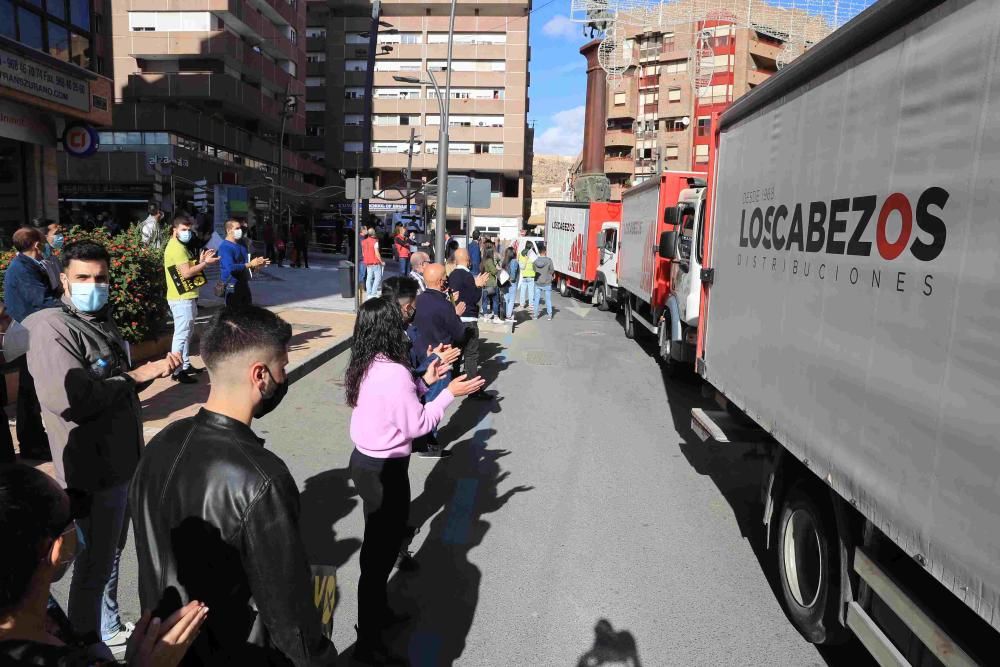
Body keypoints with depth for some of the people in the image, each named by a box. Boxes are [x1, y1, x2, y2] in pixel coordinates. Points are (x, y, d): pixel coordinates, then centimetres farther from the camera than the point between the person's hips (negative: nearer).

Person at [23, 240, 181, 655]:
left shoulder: (102, 320, 10)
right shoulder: (51, 328, -19)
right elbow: (74, 398, -31)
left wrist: (154, 369, 4)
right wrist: (135, 377, -19)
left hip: (120, 459, 9)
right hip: (93, 467, -9)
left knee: (112, 552, 23)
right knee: (94, 564, 5)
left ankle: (109, 631, 41)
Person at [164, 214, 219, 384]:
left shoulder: (181, 247, 17)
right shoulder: (176, 248, -15)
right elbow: (186, 273, -22)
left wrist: (201, 261, 4)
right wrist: (205, 263, -15)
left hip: (187, 297, 11)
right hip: (181, 298, -11)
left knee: (187, 333, 17)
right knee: (181, 334, -9)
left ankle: (185, 365, 26)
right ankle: (177, 372, -6)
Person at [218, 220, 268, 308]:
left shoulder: (241, 245, 12)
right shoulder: (225, 247, -16)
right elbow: (231, 268, -27)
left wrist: (256, 265, 3)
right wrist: (250, 264, -21)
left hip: (244, 284, 9)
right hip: (232, 286, -9)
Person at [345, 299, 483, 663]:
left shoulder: (364, 367, 2)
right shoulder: (394, 372, -26)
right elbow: (416, 425, -19)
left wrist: (425, 382, 10)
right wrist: (449, 394, -12)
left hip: (365, 462, 9)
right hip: (384, 471, -9)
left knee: (379, 542, 24)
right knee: (380, 550, 5)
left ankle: (377, 612, 44)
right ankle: (368, 643, 20)